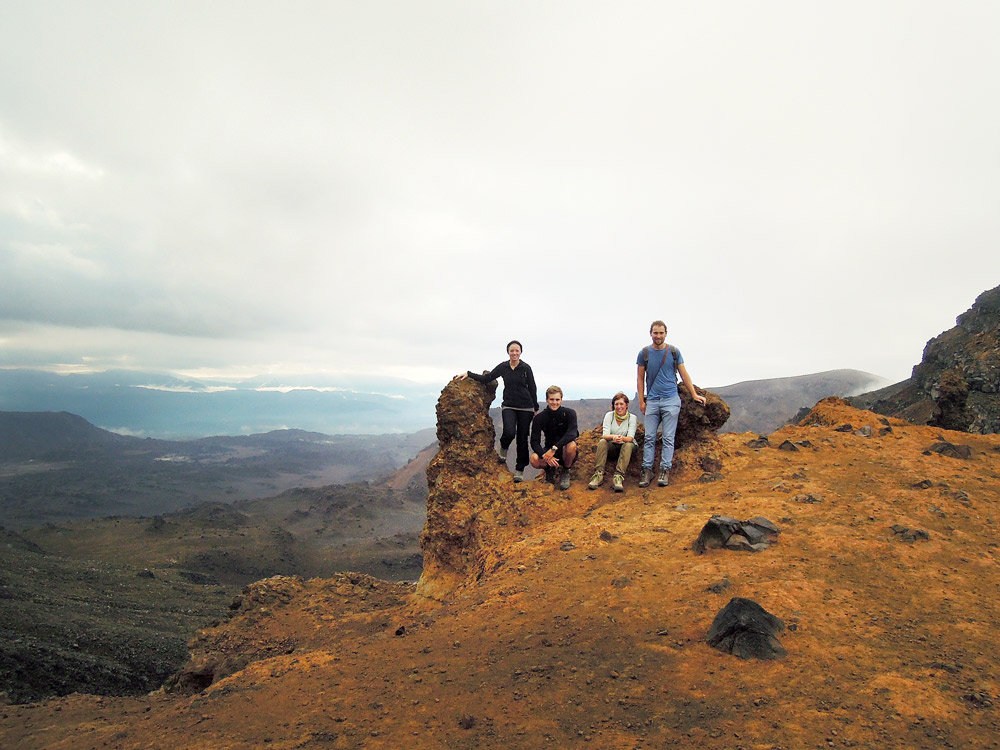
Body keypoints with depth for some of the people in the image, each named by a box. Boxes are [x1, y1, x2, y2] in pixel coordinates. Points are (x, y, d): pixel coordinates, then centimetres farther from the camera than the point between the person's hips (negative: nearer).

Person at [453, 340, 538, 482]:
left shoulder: (526, 368, -3)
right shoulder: (503, 367, 4)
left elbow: (532, 388, 2)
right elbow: (486, 378, 7)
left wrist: (536, 408, 4)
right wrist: (468, 374, -1)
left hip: (525, 408, -1)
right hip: (508, 406, 1)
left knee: (522, 439, 2)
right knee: (509, 433, -23)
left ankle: (520, 470, 14)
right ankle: (503, 448, 12)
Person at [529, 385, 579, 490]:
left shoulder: (569, 413, -12)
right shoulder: (539, 418, -8)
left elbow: (571, 434, -28)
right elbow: (534, 442, -13)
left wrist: (554, 448, -40)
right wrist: (545, 455, -33)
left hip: (565, 453, -1)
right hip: (549, 450, 1)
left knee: (571, 445, -36)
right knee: (534, 459, -31)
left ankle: (565, 472, -7)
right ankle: (550, 470, 5)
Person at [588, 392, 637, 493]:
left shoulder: (632, 418, -6)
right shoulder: (609, 415, -3)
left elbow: (630, 438, -18)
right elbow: (605, 435, -15)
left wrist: (622, 438, -42)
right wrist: (613, 437, -39)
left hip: (626, 446, -1)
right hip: (612, 447, 1)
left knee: (628, 445, -34)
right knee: (602, 442, -29)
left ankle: (619, 477, -46)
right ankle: (598, 474, -37)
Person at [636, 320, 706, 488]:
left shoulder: (674, 352, 5)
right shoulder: (644, 353, 5)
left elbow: (684, 374, 9)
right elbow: (640, 378, 8)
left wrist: (694, 395, 5)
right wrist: (641, 401, 3)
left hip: (671, 400, -1)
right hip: (652, 401, 1)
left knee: (668, 437, -2)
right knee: (649, 437, -1)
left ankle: (665, 470, 0)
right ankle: (647, 470, 3)